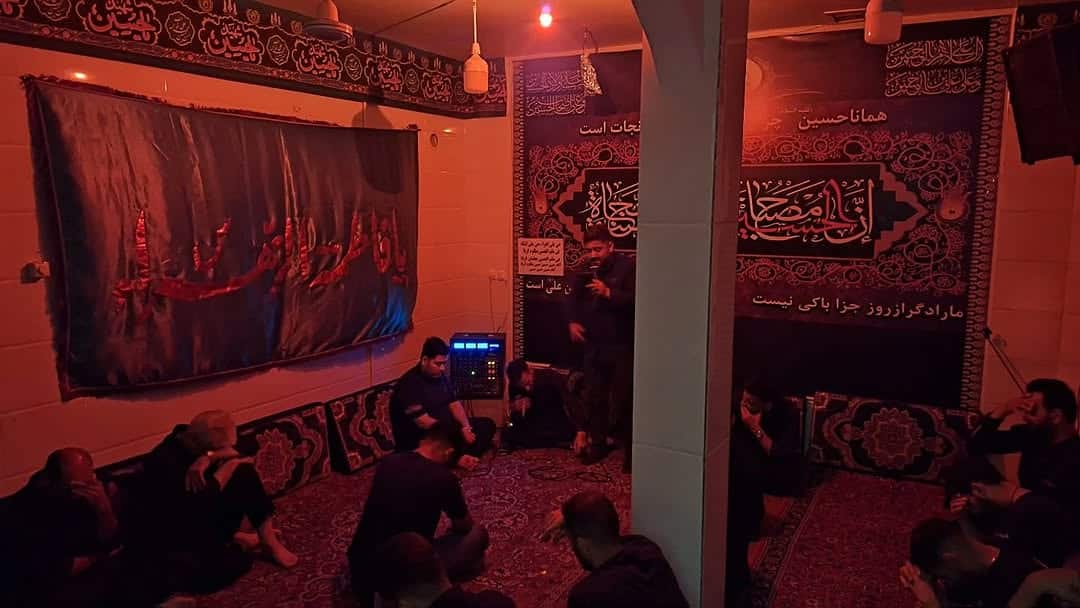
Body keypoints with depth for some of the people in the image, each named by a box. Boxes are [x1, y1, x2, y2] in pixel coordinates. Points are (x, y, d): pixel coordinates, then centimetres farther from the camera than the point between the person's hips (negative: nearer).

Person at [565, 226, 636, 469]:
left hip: (622, 346, -6)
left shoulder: (627, 267, -11)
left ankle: (631, 450, 11)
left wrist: (608, 293, -30)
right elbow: (573, 298, 19)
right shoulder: (585, 271, 9)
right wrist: (572, 321, 3)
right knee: (594, 397, 13)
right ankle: (597, 443, 28)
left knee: (624, 400, -2)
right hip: (594, 345, 6)